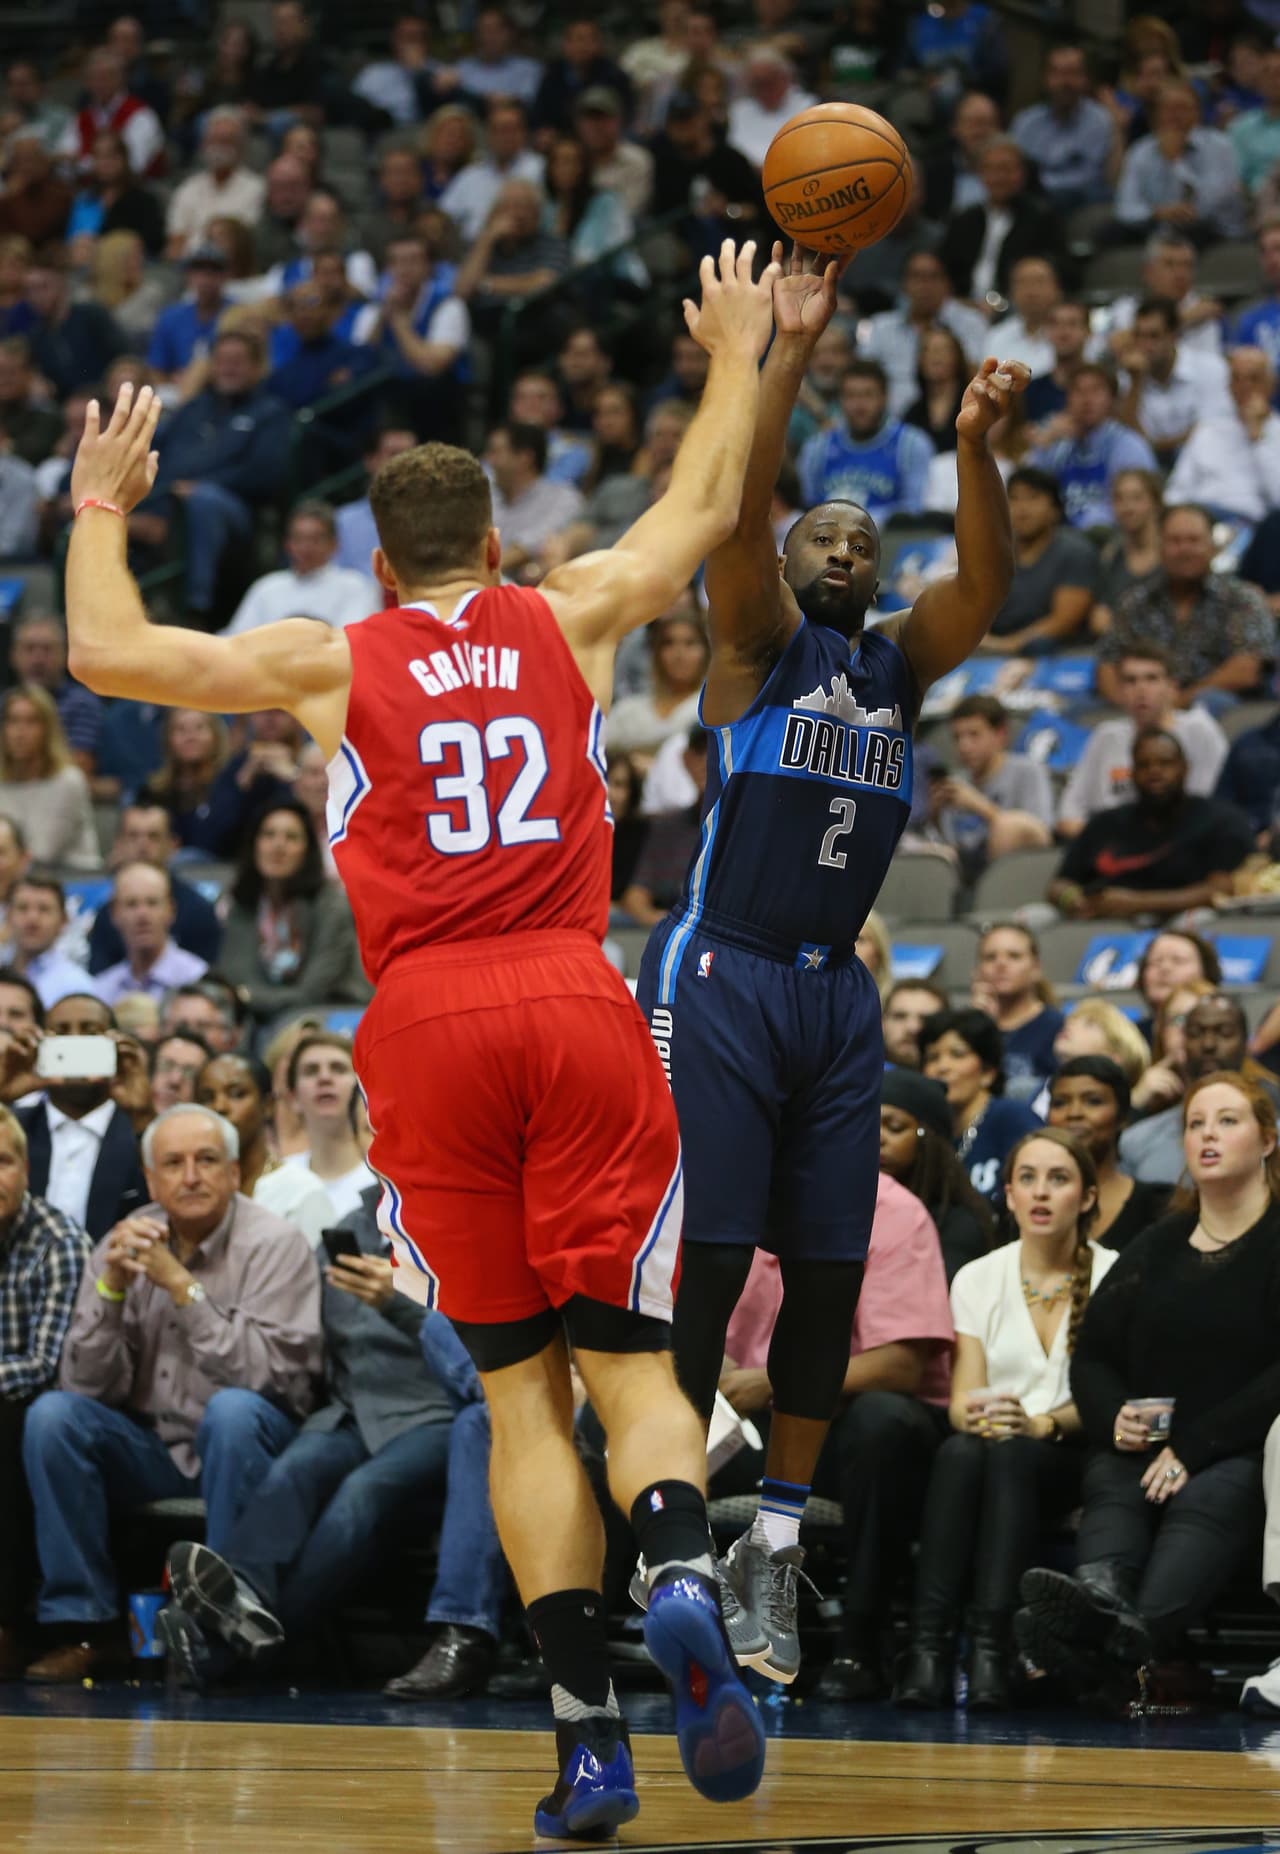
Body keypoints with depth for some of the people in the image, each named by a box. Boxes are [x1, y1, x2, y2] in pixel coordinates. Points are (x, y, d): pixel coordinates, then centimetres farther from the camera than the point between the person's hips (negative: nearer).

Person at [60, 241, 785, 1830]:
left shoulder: (331, 661, 7)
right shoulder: (569, 621, 12)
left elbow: (106, 654, 11)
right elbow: (704, 508, 28)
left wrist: (100, 505, 27)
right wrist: (738, 359, 42)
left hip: (430, 1021, -1)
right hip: (580, 1002, 1)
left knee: (521, 1391, 4)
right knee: (627, 1360, 2)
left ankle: (587, 1727, -5)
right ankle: (683, 1575, -30)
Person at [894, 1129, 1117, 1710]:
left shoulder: (1112, 1278, 1)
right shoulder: (978, 1279, 10)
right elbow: (964, 1395, 4)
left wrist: (1042, 1423, -26)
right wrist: (976, 1415, -21)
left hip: (1072, 1459, -2)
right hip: (989, 1455, 2)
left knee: (1013, 1455, -36)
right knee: (960, 1451, -33)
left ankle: (991, 1648, -45)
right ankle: (927, 1647, -42)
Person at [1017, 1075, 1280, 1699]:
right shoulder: (1156, 1248, 21)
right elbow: (1092, 1354, 21)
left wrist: (1194, 1448, -18)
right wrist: (1113, 1419, -4)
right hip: (1144, 1446, 5)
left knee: (1206, 1498, -37)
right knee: (1110, 1485, -30)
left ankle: (1132, 1634, -67)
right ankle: (1101, 1596, -65)